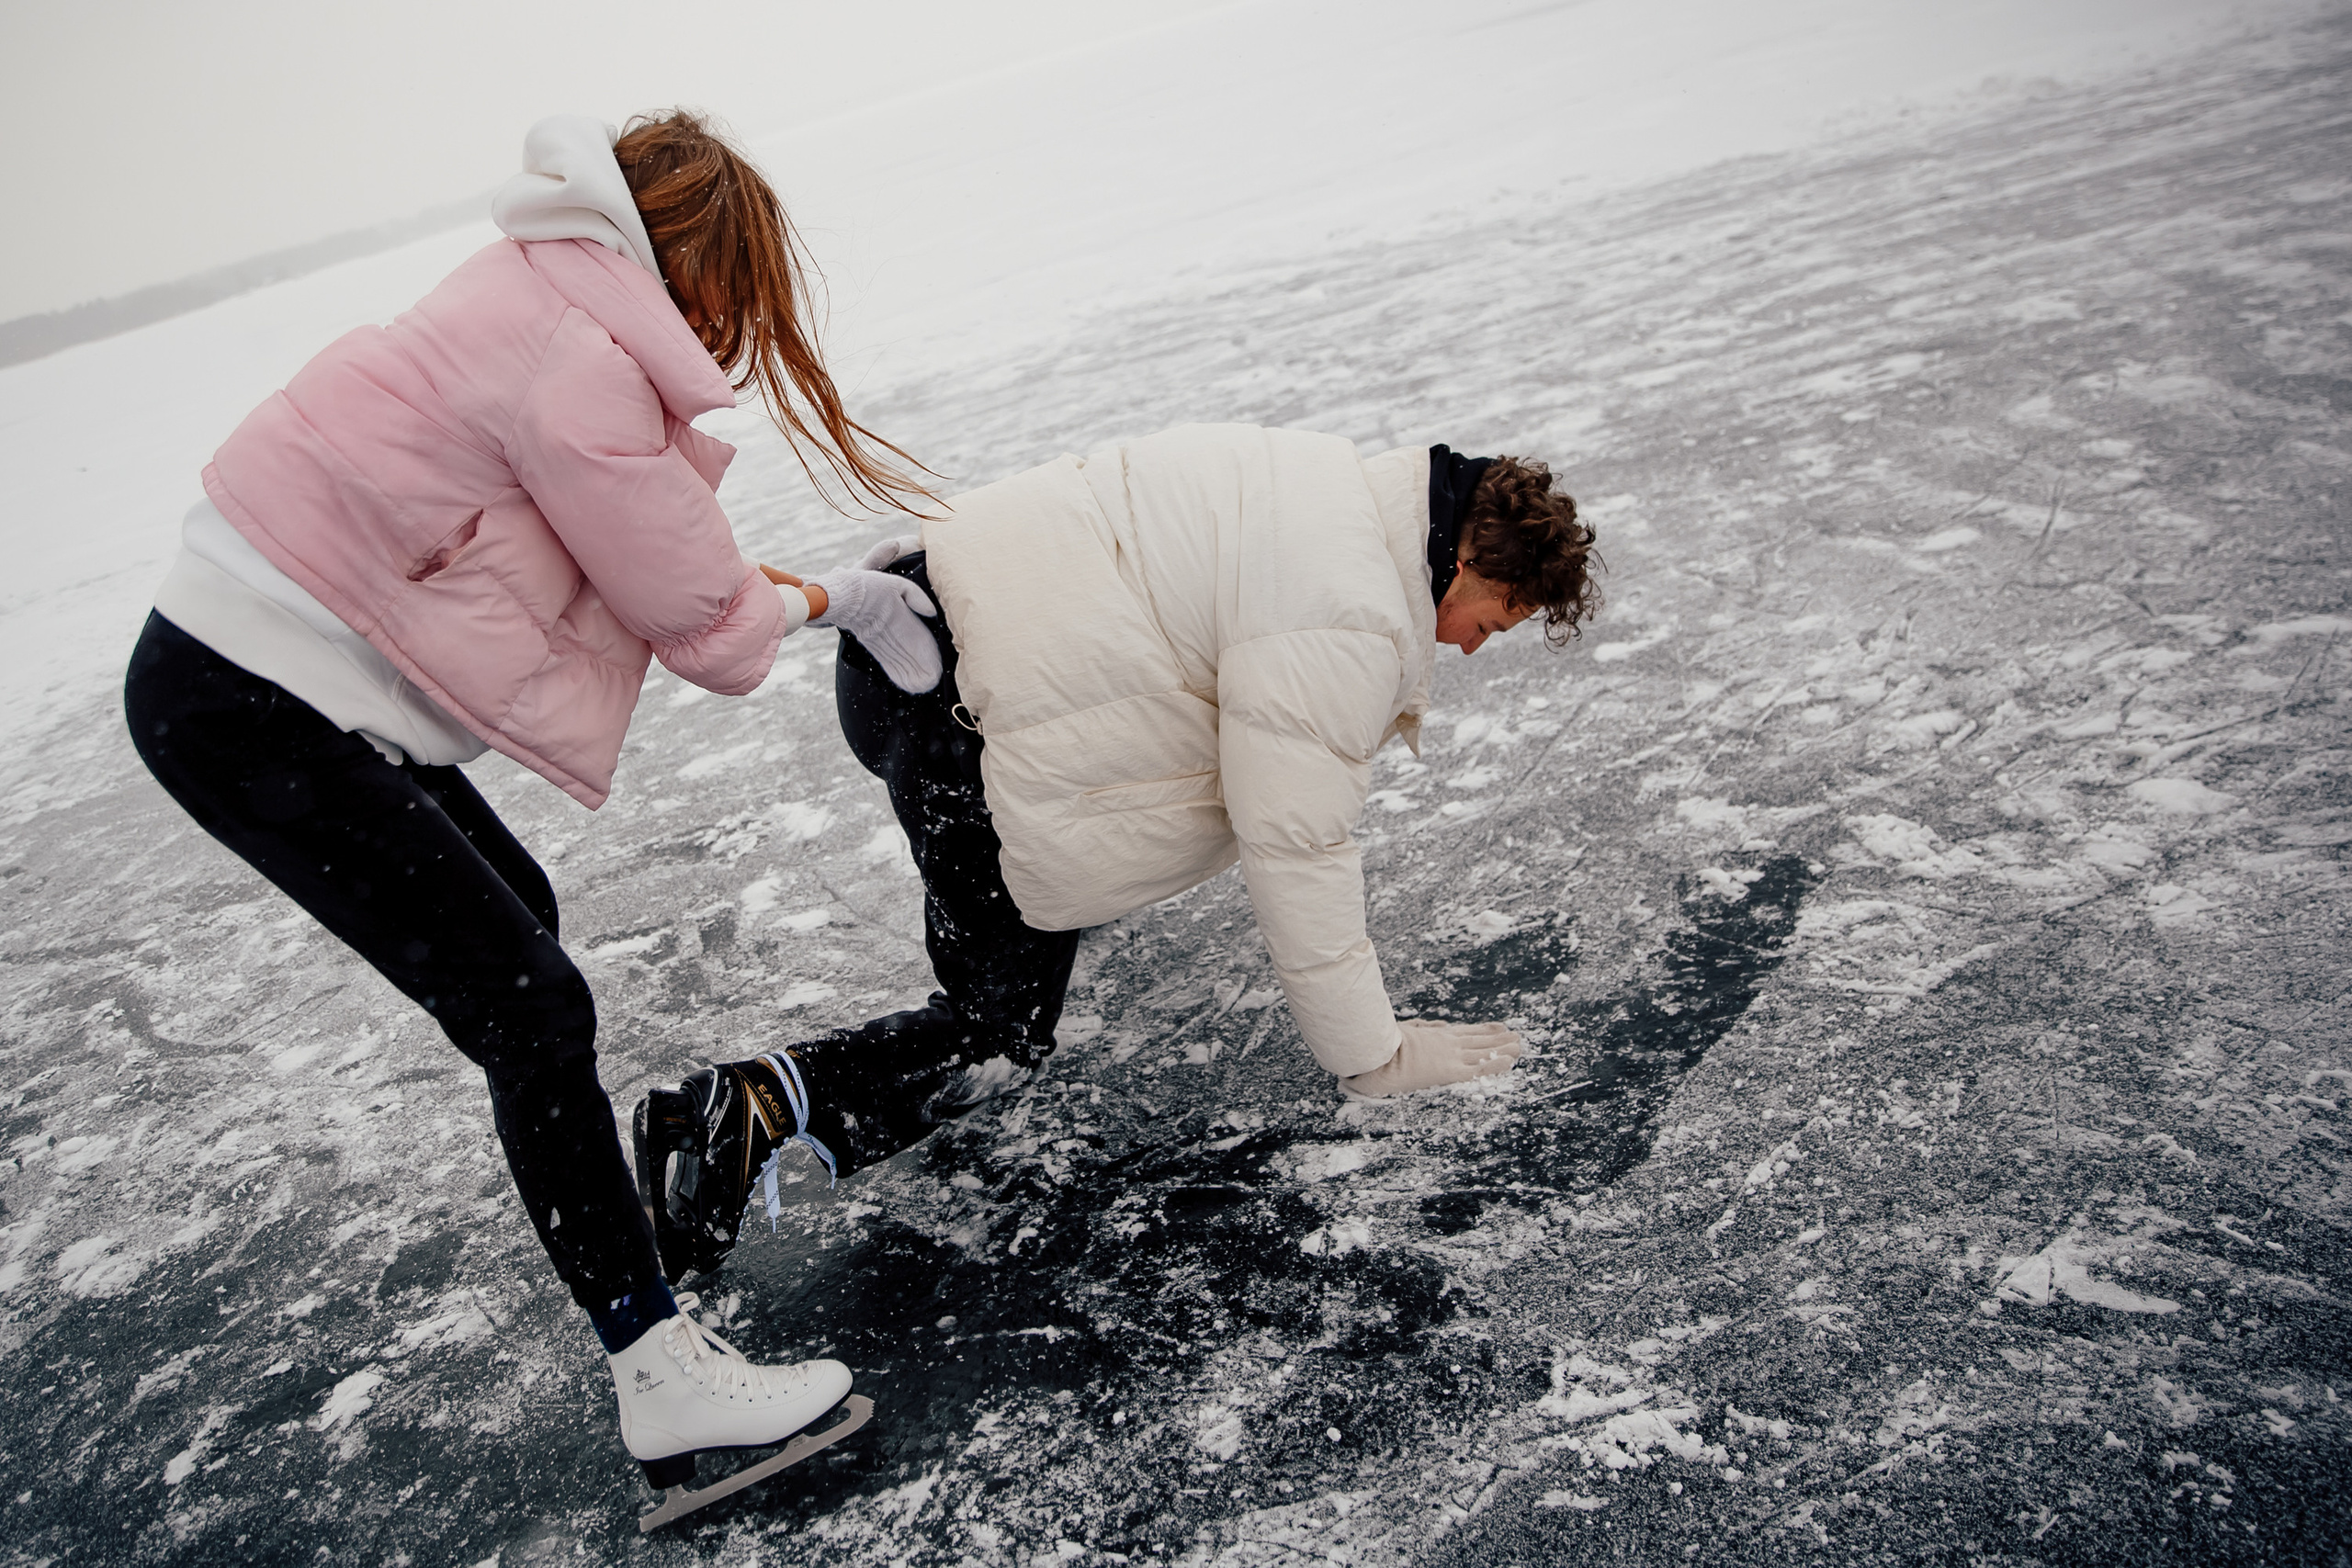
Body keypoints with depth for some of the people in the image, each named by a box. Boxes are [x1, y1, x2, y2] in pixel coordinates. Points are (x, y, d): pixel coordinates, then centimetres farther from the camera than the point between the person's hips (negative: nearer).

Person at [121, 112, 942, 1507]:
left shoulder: (544, 306, 10)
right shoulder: (583, 366, -21)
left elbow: (646, 559, 10)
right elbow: (700, 613, -14)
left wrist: (817, 594, -1)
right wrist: (831, 600, 5)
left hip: (271, 668, 10)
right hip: (252, 716, -10)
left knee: (514, 917, 23)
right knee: (532, 1005, -10)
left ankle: (579, 1141, 47)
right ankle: (664, 1379, -3)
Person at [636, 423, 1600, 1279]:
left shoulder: (1332, 488, 12)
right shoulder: (1347, 627, -17)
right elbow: (1295, 849, -17)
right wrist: (1374, 1057, -8)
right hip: (951, 729, -10)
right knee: (1002, 1035, 1)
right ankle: (753, 1112, -12)